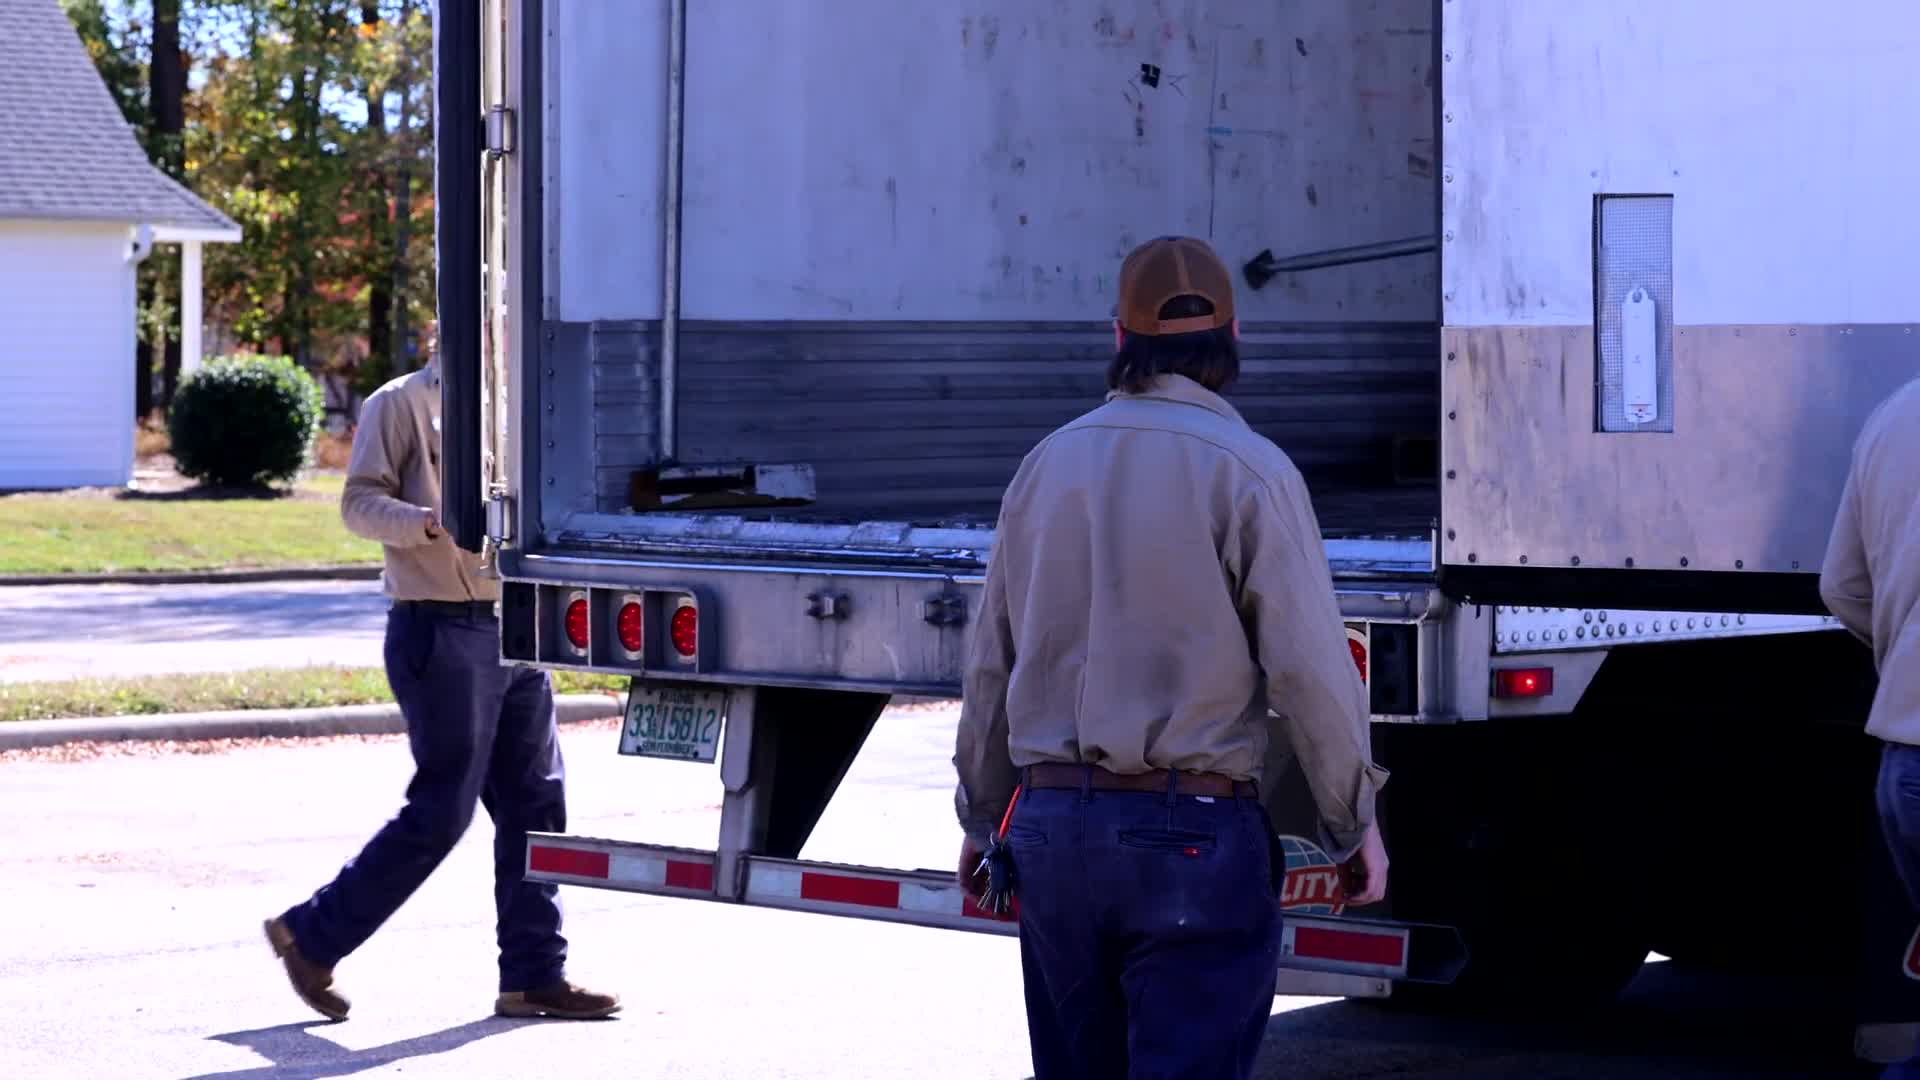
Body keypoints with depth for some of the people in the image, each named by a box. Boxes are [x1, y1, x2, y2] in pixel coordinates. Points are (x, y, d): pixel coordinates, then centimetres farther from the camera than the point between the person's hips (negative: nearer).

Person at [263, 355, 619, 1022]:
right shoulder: (400, 404, -3)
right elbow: (361, 502, -12)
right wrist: (432, 522, -30)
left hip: (516, 625, 8)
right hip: (441, 631, -8)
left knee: (537, 805, 4)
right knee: (441, 812, -7)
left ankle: (534, 975, 10)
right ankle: (312, 936, 6)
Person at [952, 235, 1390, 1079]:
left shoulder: (1049, 464, 9)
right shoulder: (1247, 470, -9)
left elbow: (991, 664, 15)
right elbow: (1310, 667, -11)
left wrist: (982, 818, 26)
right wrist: (1355, 824, 1)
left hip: (1051, 826, 6)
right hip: (1194, 835, -6)